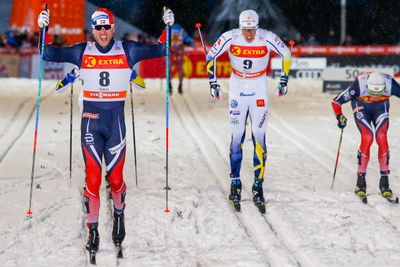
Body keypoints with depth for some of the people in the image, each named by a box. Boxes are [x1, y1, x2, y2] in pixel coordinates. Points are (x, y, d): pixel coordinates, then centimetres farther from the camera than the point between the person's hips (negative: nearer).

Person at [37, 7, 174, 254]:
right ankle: (93, 230, 8)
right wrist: (44, 30, -8)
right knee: (93, 179, -5)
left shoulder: (127, 50, 3)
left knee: (115, 178, 1)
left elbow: (160, 50, 5)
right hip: (91, 120, 0)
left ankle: (119, 213, 32)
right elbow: (49, 54, 4)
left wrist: (168, 27, -7)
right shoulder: (82, 52, 3)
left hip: (116, 120, 0)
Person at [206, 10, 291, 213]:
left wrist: (284, 80, 3)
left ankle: (258, 187, 0)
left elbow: (286, 54, 1)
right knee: (237, 135, -3)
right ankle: (235, 184, 8)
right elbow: (211, 56, -1)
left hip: (259, 88, 0)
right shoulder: (230, 38, -16)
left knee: (259, 136, -5)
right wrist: (213, 82, -1)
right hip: (237, 87, 0)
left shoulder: (268, 38, -17)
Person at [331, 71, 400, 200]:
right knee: (367, 138, -19)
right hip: (361, 107, -2)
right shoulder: (359, 86, -37)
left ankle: (384, 181, -8)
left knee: (382, 138, -16)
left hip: (381, 108, 2)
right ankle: (361, 181, -10)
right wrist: (340, 117, -36)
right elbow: (336, 101, -25)